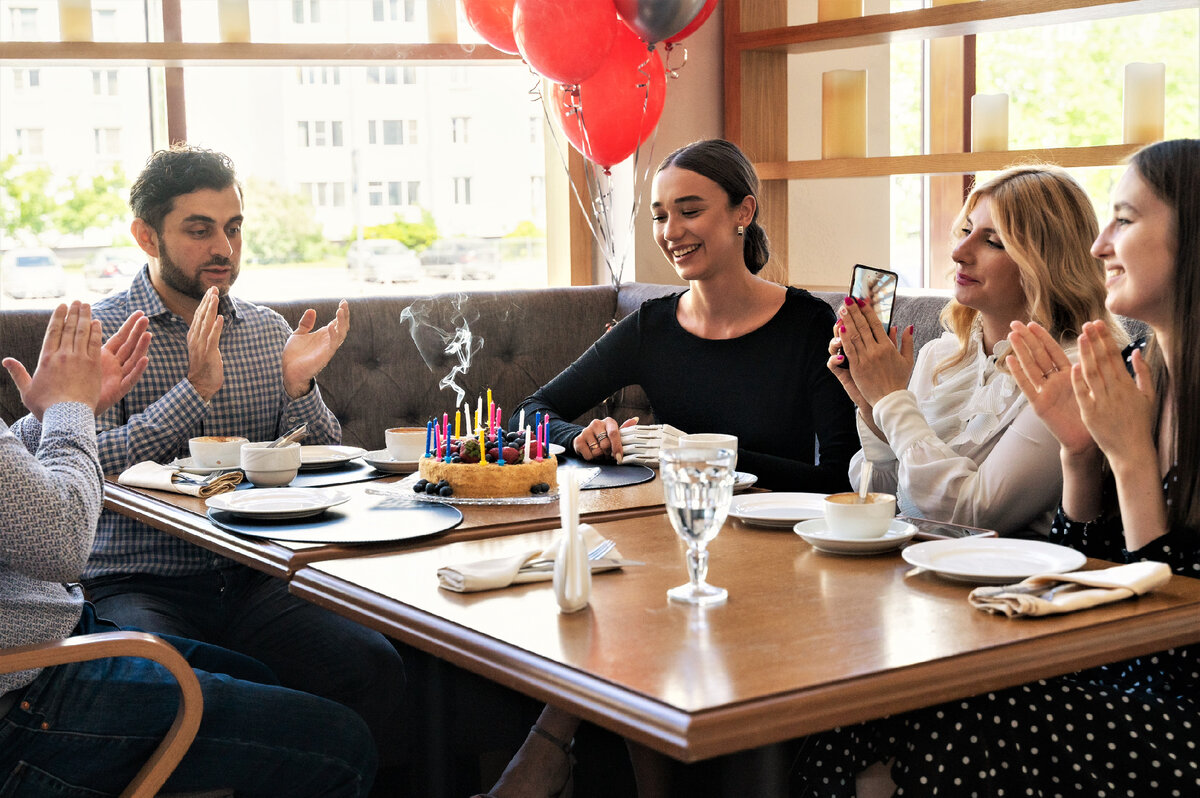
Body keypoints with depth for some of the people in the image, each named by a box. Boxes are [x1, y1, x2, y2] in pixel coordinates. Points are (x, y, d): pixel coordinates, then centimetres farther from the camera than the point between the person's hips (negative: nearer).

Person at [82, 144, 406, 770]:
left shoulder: (269, 331, 13)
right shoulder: (96, 332, 0)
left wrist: (299, 386, -7)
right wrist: (196, 389, -18)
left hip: (254, 580, 4)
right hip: (140, 583, -3)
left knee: (375, 665, -21)